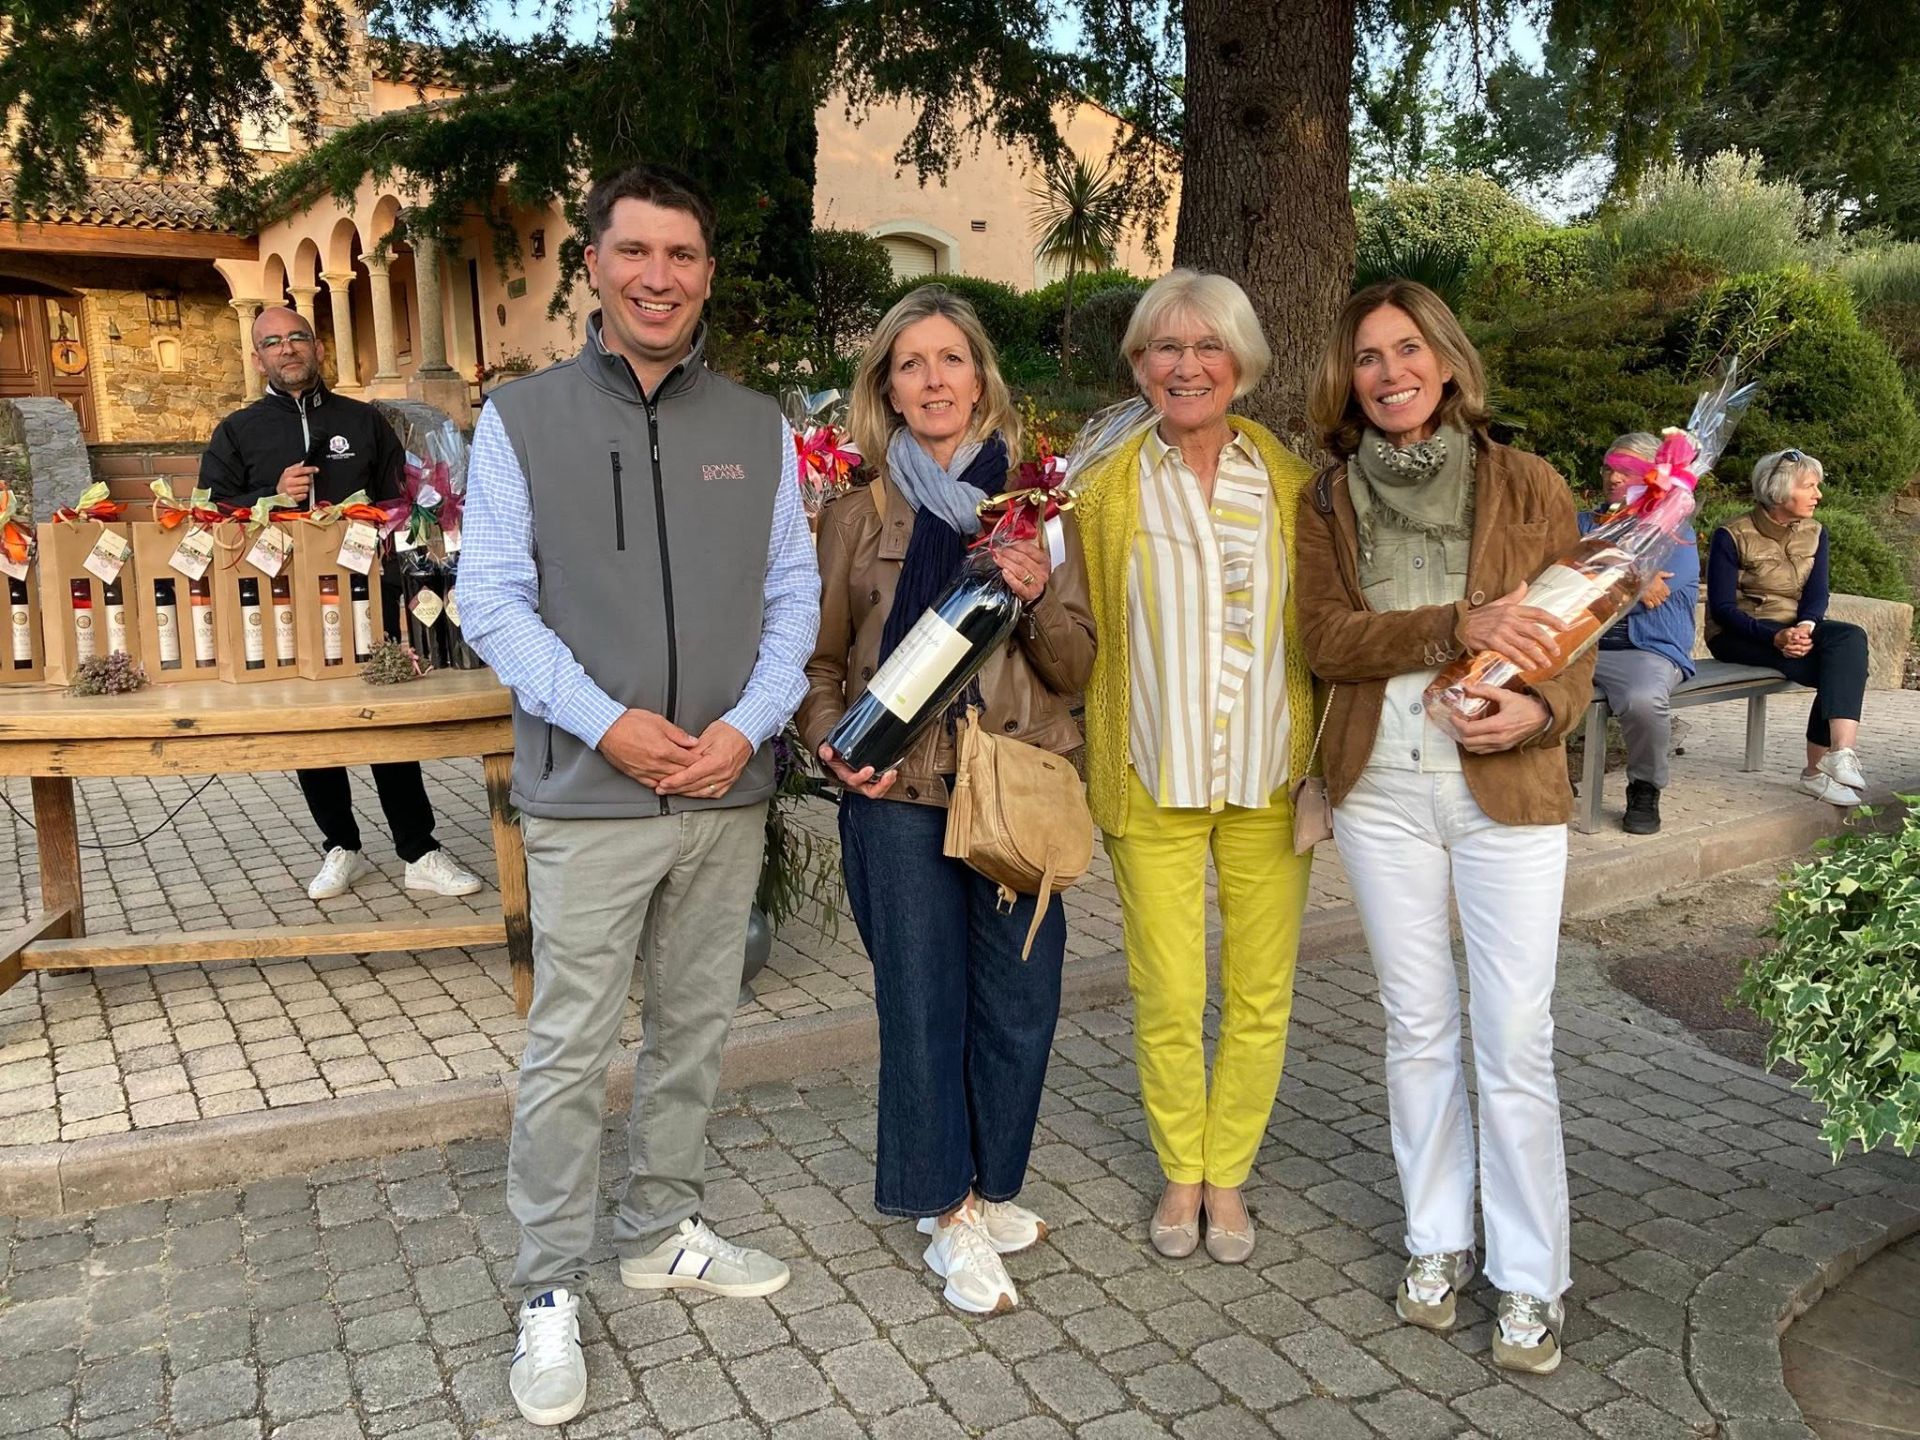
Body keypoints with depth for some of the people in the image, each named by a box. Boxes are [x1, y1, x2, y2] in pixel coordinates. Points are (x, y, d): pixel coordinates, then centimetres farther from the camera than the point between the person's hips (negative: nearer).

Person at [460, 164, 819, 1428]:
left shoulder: (759, 429, 7)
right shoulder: (524, 419, 0)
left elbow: (795, 594, 6)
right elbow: (494, 600, -3)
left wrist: (748, 725, -9)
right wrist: (608, 722, -15)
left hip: (729, 790, 3)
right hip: (590, 796, -3)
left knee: (695, 1031, 14)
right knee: (571, 1051, 2)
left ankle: (663, 1234, 33)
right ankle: (552, 1293, 18)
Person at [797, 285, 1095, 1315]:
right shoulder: (858, 513, 5)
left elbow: (1077, 669, 6)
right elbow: (820, 659, 10)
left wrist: (1042, 597, -14)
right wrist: (836, 744, -9)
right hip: (899, 792, -1)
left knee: (1020, 1001, 6)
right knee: (922, 999, 3)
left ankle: (986, 1187, 29)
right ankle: (949, 1213, 21)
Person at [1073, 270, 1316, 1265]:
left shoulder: (1290, 483, 4)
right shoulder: (1106, 490, 1)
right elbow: (1082, 638, 3)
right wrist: (1088, 763, -2)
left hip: (1269, 777, 2)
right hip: (1153, 778, -1)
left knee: (1261, 995, 9)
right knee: (1166, 999, 5)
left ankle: (1228, 1172, 30)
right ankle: (1180, 1171, 29)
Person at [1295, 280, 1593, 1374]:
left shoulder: (1529, 487, 1)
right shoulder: (1330, 501, 5)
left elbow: (1574, 637, 1)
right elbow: (1329, 638, -7)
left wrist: (1542, 710, -19)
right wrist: (1455, 626, -20)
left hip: (1508, 791, -2)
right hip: (1381, 791, 2)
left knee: (1515, 1044, 1)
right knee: (1419, 1029, 13)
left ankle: (1532, 1281, 18)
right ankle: (1439, 1243, 30)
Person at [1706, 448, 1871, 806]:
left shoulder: (1815, 533, 8)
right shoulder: (1733, 537, -10)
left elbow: (1817, 594, -1)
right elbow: (1722, 607, -15)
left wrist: (1805, 627, -25)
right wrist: (1775, 638, -28)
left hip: (1795, 630, 6)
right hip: (1739, 637, -6)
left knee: (1851, 638, -26)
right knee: (1841, 668, -26)